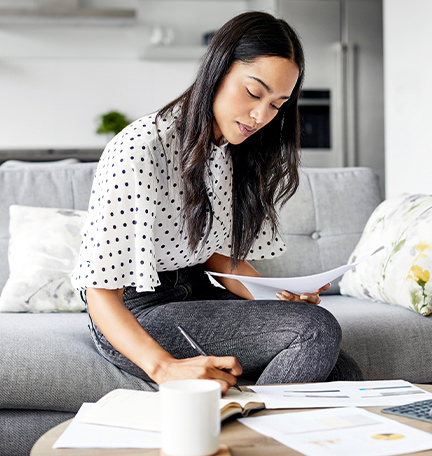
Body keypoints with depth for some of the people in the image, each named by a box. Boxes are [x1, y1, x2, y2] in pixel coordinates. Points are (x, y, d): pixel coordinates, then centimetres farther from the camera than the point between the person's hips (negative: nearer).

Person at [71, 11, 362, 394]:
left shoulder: (233, 150, 5)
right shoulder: (138, 150, -22)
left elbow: (219, 254, 11)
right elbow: (100, 291, -24)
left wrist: (280, 296, -8)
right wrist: (165, 368, -39)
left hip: (198, 295, 7)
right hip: (136, 316, -7)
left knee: (344, 376, -11)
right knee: (318, 329, -23)